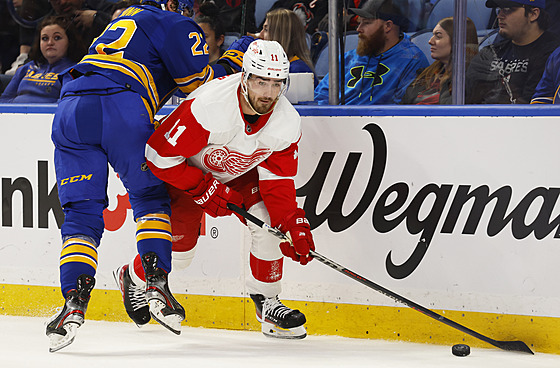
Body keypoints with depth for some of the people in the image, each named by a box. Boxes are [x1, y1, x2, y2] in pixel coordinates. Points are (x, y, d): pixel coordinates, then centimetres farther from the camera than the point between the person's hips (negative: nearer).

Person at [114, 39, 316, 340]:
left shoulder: (287, 122, -23)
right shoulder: (207, 107, -40)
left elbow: (278, 179, -13)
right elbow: (160, 155, -32)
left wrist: (293, 223, -26)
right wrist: (205, 189, -30)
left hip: (240, 172, 4)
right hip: (186, 169, -4)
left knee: (270, 220, -18)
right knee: (178, 249, -7)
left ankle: (266, 299, 1)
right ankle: (132, 278, 27)